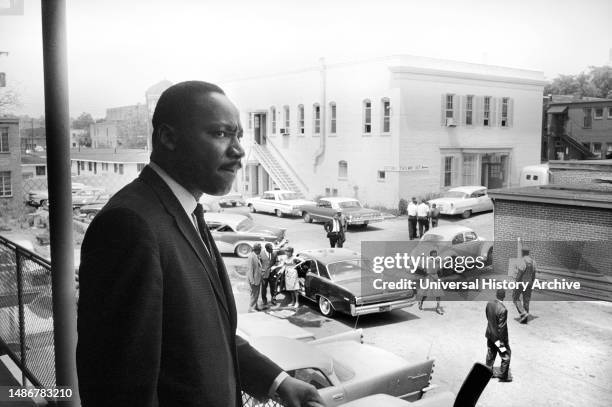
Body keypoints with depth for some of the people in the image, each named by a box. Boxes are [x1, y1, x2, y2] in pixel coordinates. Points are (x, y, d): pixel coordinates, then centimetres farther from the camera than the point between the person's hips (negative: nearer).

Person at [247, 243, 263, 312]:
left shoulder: (257, 256, 9)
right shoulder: (251, 256, -20)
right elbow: (250, 269, -21)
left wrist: (261, 275, 20)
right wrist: (252, 280, -22)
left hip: (258, 279, 9)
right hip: (254, 279, -9)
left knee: (256, 293, 17)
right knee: (254, 294, -3)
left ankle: (255, 306, 27)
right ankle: (251, 308, 4)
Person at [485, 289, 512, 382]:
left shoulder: (489, 303, -9)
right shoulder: (502, 310, -30)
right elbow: (501, 327, -24)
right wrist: (501, 342, -15)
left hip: (490, 333, 7)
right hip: (499, 336, -7)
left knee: (491, 354, 23)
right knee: (506, 354, 13)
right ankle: (503, 375, 24)